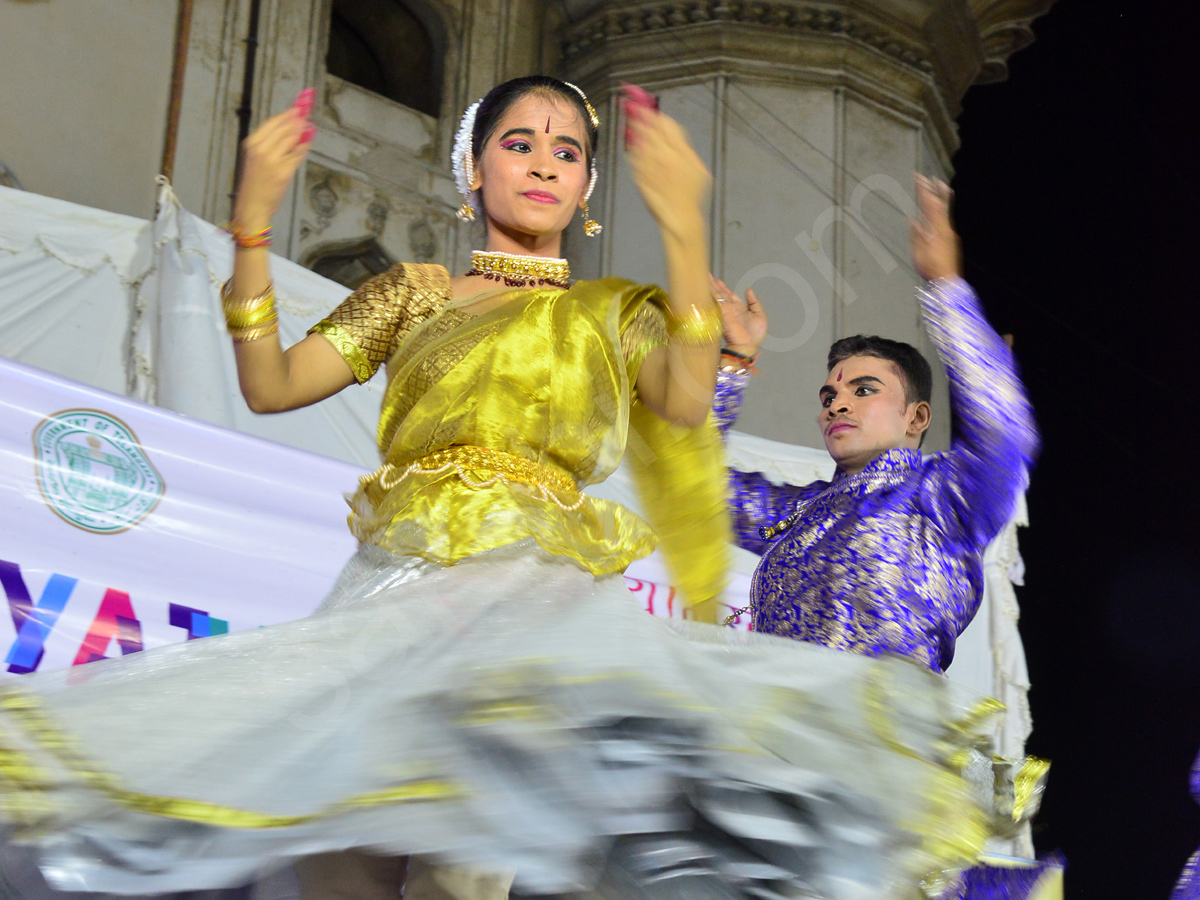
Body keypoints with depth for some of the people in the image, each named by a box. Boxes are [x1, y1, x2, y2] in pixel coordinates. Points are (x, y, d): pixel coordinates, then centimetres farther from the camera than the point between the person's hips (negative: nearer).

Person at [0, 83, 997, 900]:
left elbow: (687, 402, -4)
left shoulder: (621, 309, 17)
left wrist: (685, 233, -13)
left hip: (534, 594, -2)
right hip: (390, 592, 2)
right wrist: (254, 226, 2)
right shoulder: (415, 293, 21)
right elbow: (269, 383, 11)